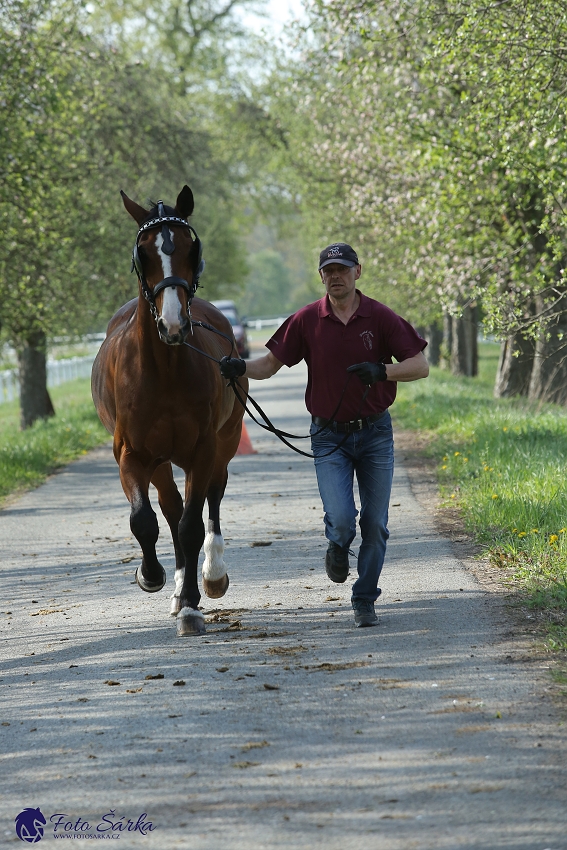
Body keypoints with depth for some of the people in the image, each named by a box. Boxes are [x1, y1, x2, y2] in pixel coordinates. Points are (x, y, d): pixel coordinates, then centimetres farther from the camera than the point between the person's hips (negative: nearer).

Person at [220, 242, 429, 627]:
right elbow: (271, 364, 2)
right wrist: (242, 367, -19)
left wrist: (382, 371, -22)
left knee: (375, 524, 2)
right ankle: (337, 547, 21)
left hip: (375, 433, 0)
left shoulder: (381, 317, -5)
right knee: (341, 518, -16)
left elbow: (420, 366, -4)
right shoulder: (307, 321, -2)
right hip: (329, 436, 0)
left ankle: (365, 600, 18)